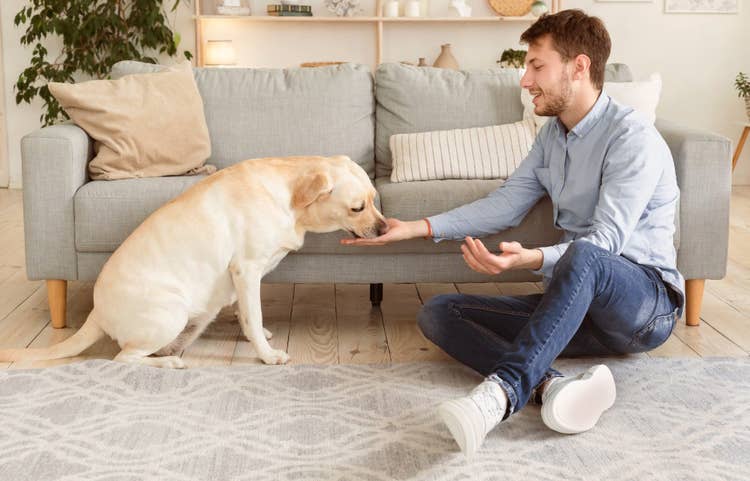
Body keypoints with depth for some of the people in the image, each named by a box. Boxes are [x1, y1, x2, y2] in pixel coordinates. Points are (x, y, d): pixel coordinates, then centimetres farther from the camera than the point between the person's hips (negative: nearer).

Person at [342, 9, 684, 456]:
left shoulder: (632, 135, -15)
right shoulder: (553, 134, 12)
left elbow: (606, 240, -24)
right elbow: (505, 204, 10)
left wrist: (531, 260, -42)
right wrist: (418, 228, 2)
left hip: (648, 302, -8)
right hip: (577, 305, 8)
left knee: (583, 256, -42)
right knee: (437, 313, -9)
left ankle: (502, 390, -43)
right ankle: (549, 385, -33)